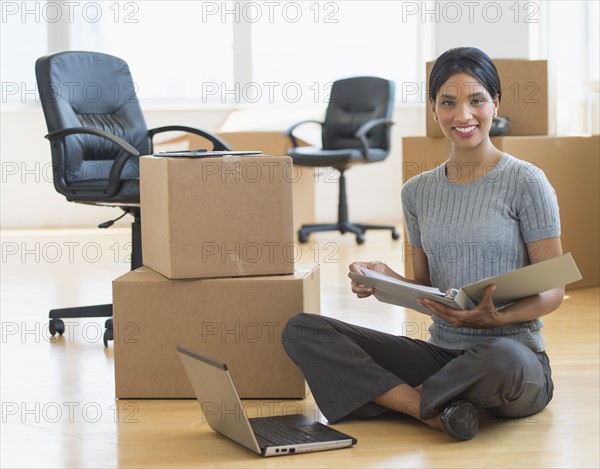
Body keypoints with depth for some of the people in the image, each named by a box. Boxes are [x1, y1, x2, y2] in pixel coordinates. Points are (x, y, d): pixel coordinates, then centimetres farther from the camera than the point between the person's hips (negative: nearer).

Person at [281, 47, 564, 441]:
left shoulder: (525, 182, -4)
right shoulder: (419, 191, 11)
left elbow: (553, 291, -5)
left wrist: (495, 317, -24)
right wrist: (387, 279, -7)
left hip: (515, 353, -4)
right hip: (442, 354, 5)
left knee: (504, 358, -43)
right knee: (302, 329, -9)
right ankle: (436, 411, -20)